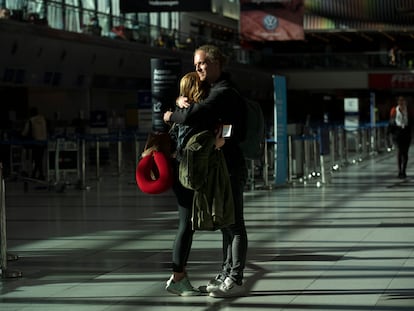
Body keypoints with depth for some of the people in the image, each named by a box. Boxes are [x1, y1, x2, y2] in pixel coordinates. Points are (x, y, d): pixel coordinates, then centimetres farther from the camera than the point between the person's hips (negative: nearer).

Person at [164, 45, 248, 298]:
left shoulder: (224, 93, -17)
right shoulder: (215, 91, 16)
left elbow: (192, 116, -28)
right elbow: (192, 104, 23)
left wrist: (172, 116, -8)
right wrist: (181, 100, -1)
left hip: (231, 167, -10)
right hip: (221, 167, 10)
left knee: (234, 224, -8)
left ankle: (235, 280, -8)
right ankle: (227, 274, 22)